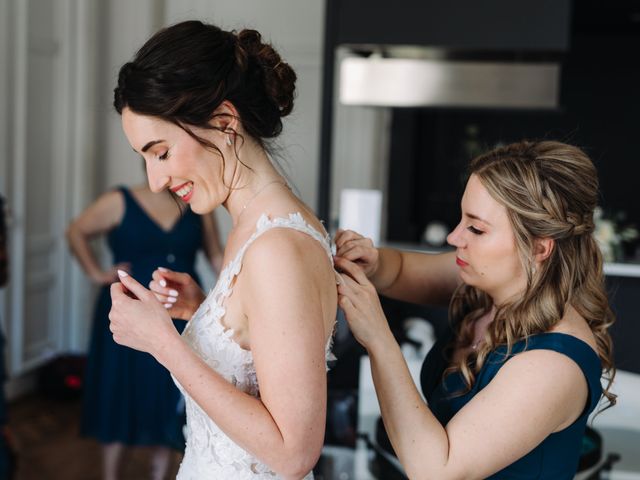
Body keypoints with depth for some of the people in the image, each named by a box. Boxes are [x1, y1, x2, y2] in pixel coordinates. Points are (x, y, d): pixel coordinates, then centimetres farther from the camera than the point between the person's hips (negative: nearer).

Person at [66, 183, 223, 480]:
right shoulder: (121, 202, -3)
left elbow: (217, 257, 7)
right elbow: (76, 232, 6)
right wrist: (96, 274, -1)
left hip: (180, 321, 2)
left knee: (168, 402, 8)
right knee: (120, 398, 6)